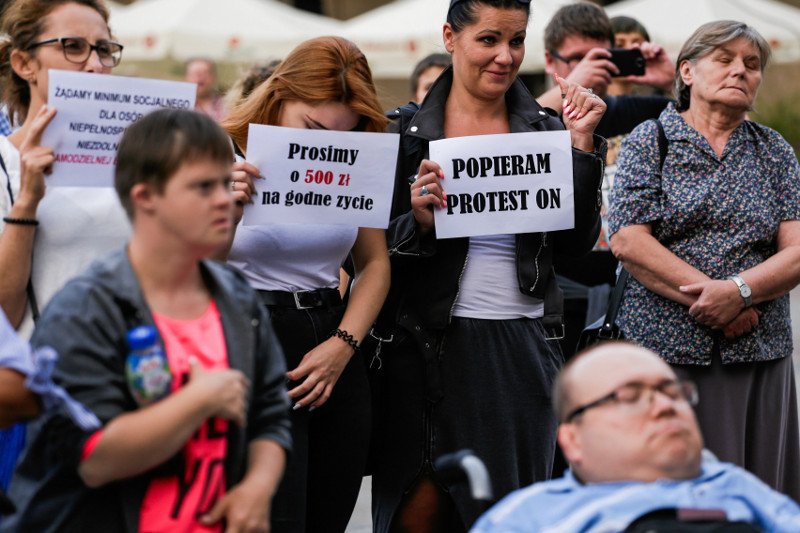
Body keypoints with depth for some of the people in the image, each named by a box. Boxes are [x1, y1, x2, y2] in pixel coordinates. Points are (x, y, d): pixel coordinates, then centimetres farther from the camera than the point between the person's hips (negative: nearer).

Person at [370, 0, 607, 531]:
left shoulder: (545, 130, 6)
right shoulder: (406, 132, 1)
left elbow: (578, 242, 1)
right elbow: (377, 247, 2)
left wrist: (582, 145, -5)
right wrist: (420, 221, -18)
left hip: (521, 349, 2)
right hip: (429, 343, -2)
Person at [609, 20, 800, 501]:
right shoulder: (649, 141, 4)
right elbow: (628, 242, -8)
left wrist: (739, 290, -17)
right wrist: (715, 303, -13)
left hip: (759, 353, 3)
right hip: (667, 345, -3)